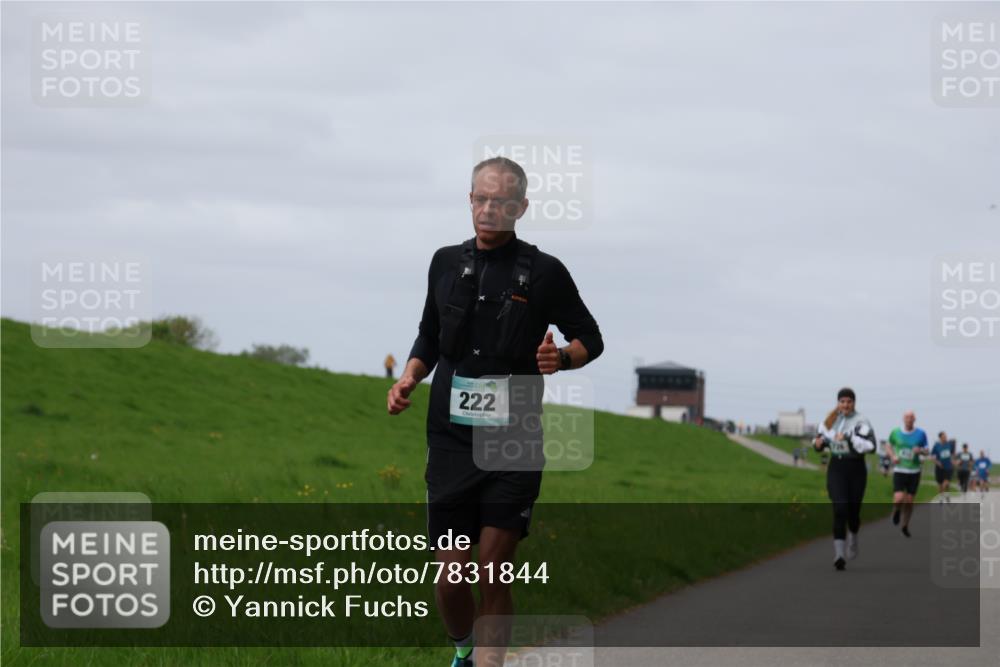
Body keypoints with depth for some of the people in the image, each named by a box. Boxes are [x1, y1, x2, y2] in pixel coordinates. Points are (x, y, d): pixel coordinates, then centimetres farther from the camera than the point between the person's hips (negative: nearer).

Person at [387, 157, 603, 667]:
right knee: (450, 579, 3)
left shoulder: (544, 272, -2)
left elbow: (591, 339, 7)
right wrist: (408, 378, 4)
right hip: (450, 445, 3)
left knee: (493, 577, -5)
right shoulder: (446, 263, 9)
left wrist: (560, 358, -13)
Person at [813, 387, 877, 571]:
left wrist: (849, 438, -26)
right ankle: (839, 554, -17)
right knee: (840, 509, -14)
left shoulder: (861, 423, -8)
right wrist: (818, 443, -6)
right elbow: (820, 443, 18)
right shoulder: (830, 421, 5)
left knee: (853, 510, 10)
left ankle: (853, 538, 44)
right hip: (836, 468, 1)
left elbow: (870, 446, -19)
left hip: (856, 469, -1)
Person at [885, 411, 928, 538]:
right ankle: (896, 511, 20)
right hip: (899, 470, -1)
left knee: (909, 501, 4)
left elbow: (926, 450, 8)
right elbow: (888, 446, 14)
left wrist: (920, 450, -15)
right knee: (899, 498, -16)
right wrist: (893, 456, -5)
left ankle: (905, 526, 23)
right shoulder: (895, 432, 0)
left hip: (914, 471, 1)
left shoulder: (921, 434, -1)